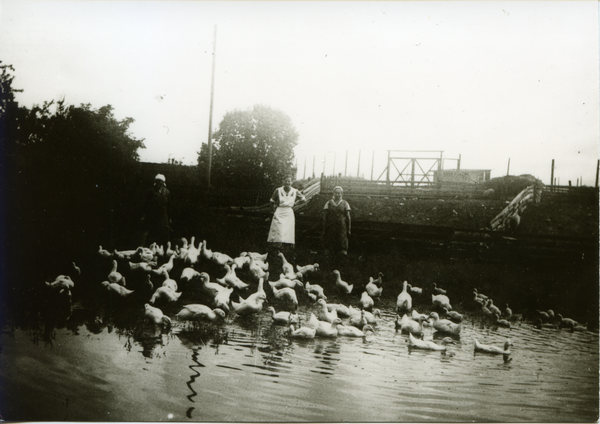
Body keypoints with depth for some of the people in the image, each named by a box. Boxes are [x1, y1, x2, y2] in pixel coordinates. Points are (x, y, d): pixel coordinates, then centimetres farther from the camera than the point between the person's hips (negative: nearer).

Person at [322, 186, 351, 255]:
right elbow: (324, 217, 5)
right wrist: (324, 230, 1)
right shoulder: (328, 203, 5)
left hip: (341, 229, 0)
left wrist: (348, 229, 1)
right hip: (330, 228, 0)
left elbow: (348, 217, 5)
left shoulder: (345, 204, 6)